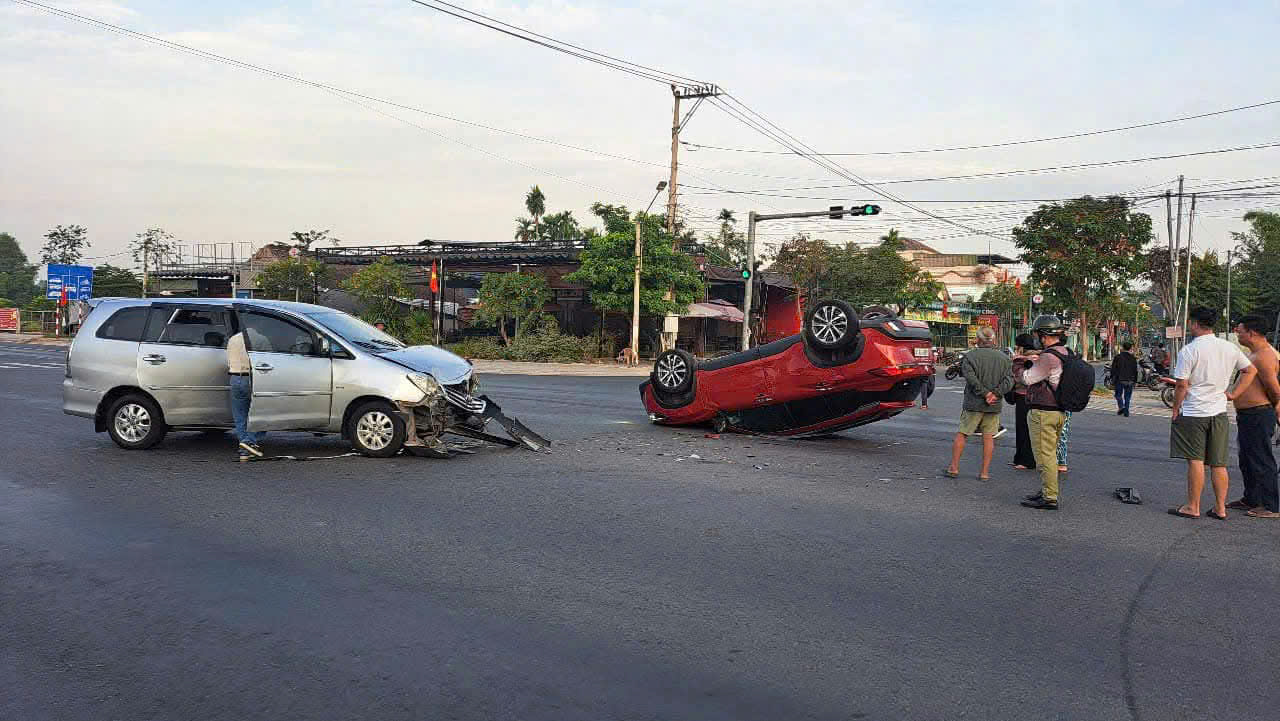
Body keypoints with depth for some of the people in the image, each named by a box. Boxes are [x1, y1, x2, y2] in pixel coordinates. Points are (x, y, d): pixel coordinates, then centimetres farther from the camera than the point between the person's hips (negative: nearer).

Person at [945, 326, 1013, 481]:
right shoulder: (1004, 358, 7)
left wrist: (985, 393, -13)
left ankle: (954, 467, 9)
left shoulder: (970, 356, -5)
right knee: (989, 437, 7)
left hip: (973, 404, -3)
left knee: (961, 434, 7)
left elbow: (971, 378, -18)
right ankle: (985, 472, 7)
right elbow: (1009, 380, -2)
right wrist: (996, 394, -10)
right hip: (994, 405, 3)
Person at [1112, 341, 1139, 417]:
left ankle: (1121, 406, -14)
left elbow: (1113, 369, -2)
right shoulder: (1133, 358, 3)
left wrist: (1112, 378, 6)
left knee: (1118, 394, 8)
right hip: (1130, 381, 2)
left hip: (1119, 380, -2)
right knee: (1127, 396, 7)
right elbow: (1135, 371, 8)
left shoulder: (1118, 357, -4)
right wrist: (1135, 381, 15)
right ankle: (1126, 412, 5)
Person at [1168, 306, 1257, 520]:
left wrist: (1175, 409, -1)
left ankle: (1193, 507, 5)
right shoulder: (1230, 348, 7)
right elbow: (1251, 370, 18)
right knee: (1218, 463, 10)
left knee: (1195, 460, -1)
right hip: (1219, 411, 6)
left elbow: (1182, 385, -12)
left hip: (1193, 412, -6)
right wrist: (1233, 394, 16)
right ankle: (1220, 508, 14)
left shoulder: (1189, 350, -12)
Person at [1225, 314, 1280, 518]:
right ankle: (1251, 500, 29)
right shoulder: (1254, 354, 15)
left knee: (1261, 461, -5)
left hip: (1258, 415, -11)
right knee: (1247, 460, 18)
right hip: (1247, 416, 11)